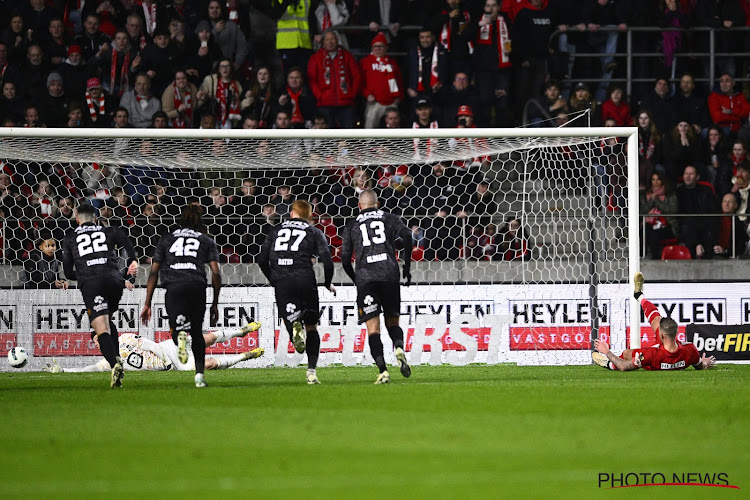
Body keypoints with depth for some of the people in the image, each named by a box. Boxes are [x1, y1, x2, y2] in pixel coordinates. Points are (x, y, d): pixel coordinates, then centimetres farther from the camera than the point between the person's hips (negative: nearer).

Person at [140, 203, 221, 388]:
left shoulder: (166, 239, 23)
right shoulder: (207, 241, 22)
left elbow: (154, 272, 17)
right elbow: (216, 273, 11)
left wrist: (147, 304, 19)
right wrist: (215, 304, 19)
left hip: (173, 287, -1)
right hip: (197, 286, 1)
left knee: (177, 329, -5)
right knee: (197, 333, 17)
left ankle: (180, 334, -42)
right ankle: (199, 374, 7)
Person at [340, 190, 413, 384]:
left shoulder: (352, 226, 16)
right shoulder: (389, 218, 16)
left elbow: (345, 259, 11)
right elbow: (407, 236, -1)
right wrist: (407, 268, 4)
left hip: (365, 277, -1)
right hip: (389, 274, 1)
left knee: (373, 328, -2)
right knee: (392, 321, 12)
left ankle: (383, 371, -16)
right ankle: (399, 348, -20)